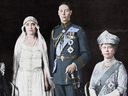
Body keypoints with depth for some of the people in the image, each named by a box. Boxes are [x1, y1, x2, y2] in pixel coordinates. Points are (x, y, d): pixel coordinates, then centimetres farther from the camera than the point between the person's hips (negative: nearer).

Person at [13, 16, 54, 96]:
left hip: (37, 77, 0)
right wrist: (14, 80, 2)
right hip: (23, 77, 0)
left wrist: (46, 80, 1)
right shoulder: (20, 42, 4)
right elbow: (16, 61, 6)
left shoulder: (41, 42, 5)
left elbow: (45, 62, 7)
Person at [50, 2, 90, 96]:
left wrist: (75, 65, -18)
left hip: (72, 74, -4)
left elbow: (86, 54, -2)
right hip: (57, 74, 5)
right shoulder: (55, 31, 13)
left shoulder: (78, 30, -1)